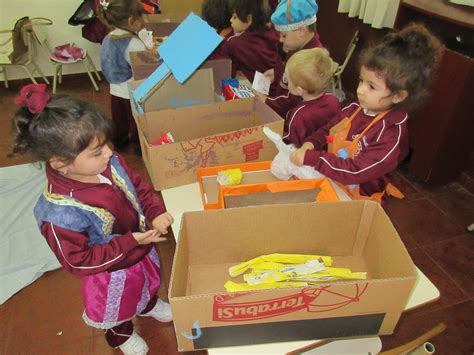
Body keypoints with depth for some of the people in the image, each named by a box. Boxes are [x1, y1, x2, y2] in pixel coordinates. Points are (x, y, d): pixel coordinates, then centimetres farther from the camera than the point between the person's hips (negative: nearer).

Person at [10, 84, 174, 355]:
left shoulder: (111, 163, -24)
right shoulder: (60, 214, -40)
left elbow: (139, 187, -6)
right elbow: (79, 261, -27)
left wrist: (156, 212, -22)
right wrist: (130, 242, -33)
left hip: (143, 251, 5)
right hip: (112, 274, -5)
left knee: (147, 284, 37)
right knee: (119, 307, 29)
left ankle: (149, 305, 73)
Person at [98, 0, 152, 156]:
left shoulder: (108, 39, -2)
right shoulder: (134, 43, -25)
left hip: (115, 90, 7)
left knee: (118, 119, 23)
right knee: (136, 121, 13)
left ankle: (119, 141, 42)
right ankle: (139, 146, 31)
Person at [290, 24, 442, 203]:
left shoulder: (392, 136, -21)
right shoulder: (355, 109, -3)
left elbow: (354, 171, -26)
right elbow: (327, 130, 12)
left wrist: (310, 158, -28)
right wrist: (311, 144, -9)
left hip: (355, 200, -6)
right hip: (327, 181, 6)